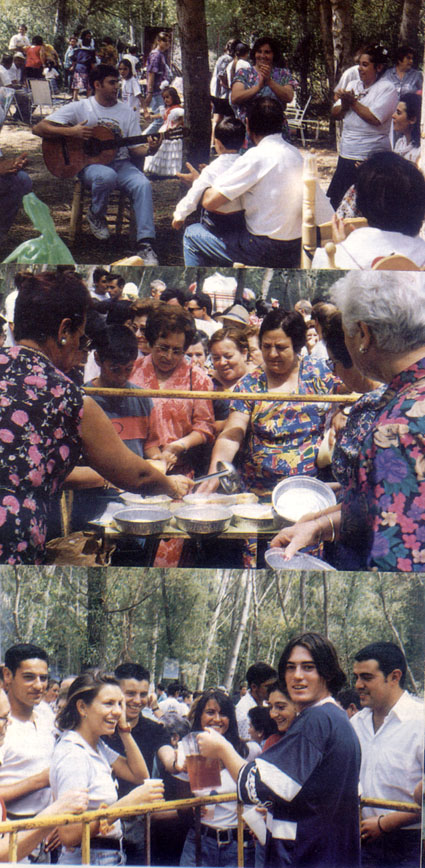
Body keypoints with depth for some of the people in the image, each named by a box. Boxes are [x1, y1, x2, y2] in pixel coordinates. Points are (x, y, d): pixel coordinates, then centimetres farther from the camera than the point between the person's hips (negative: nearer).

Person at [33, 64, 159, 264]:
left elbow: (135, 148, 10)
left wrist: (148, 148, -14)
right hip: (89, 163, -3)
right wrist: (70, 132, -18)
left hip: (121, 163, 3)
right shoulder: (79, 109, 0)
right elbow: (38, 128, -5)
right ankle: (96, 216, -6)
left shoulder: (127, 113, 11)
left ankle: (145, 244, -31)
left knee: (142, 184, -29)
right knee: (107, 176, -39)